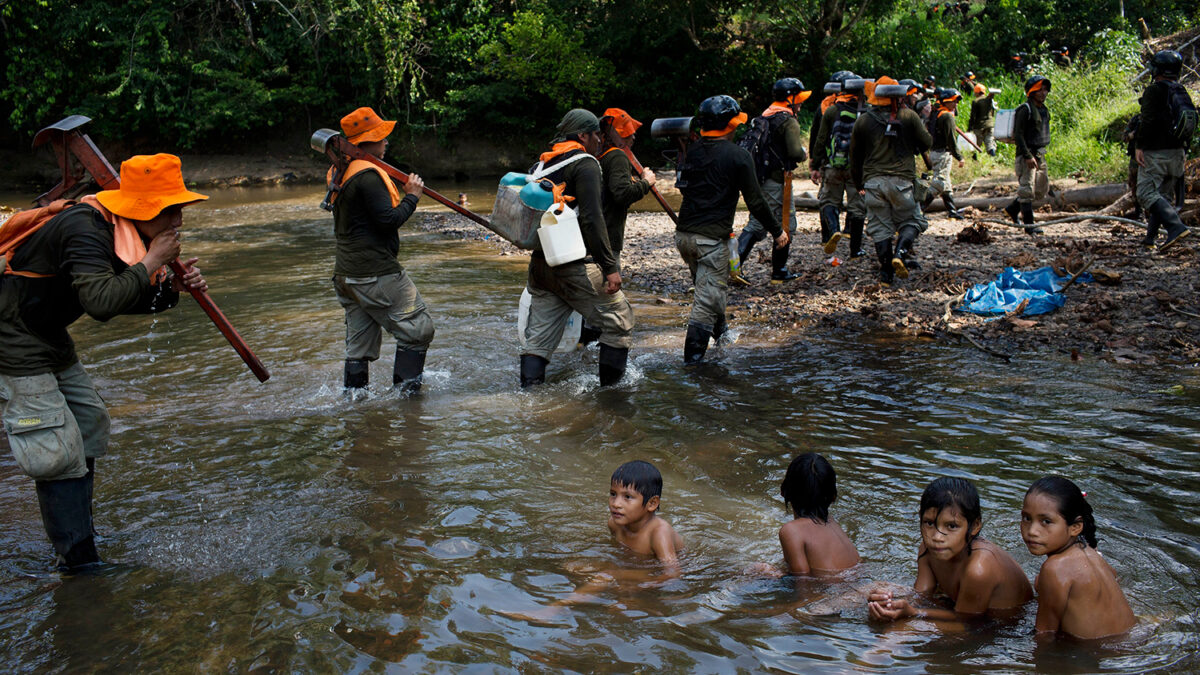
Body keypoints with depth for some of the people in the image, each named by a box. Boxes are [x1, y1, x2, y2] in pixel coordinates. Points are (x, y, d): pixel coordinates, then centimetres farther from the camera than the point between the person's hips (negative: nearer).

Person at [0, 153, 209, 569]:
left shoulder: (123, 231, 2)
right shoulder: (85, 230, -28)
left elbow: (123, 299, 10)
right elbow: (101, 302, -41)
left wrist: (172, 290, -7)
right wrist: (151, 262, -29)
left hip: (51, 339, 10)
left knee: (90, 425, 16)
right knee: (58, 449, -10)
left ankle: (75, 532, 30)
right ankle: (78, 560, -3)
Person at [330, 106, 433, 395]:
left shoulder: (340, 172, 14)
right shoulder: (368, 175, -16)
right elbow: (388, 220, -20)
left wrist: (400, 193, 13)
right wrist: (412, 196, -8)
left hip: (345, 273, 10)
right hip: (376, 274, -10)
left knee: (359, 341, 14)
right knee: (418, 327, 0)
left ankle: (354, 395, 16)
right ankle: (406, 389, 1)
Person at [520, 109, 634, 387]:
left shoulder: (543, 165, 16)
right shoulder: (585, 164, -9)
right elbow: (592, 220, -19)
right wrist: (610, 267, -18)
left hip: (540, 263, 8)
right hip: (576, 265, -8)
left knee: (538, 337, 9)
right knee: (619, 321, 7)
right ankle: (610, 389, 12)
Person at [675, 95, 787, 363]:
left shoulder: (692, 150, 7)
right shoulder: (738, 156, -9)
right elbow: (755, 201, -8)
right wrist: (777, 231, 3)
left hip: (683, 233, 7)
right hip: (711, 237, -7)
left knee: (709, 288, 26)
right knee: (708, 298, -2)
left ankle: (721, 334, 43)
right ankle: (692, 358, -3)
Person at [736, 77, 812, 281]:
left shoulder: (764, 117, 15)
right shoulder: (789, 121, -11)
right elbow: (795, 152, -22)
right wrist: (804, 155, 1)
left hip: (758, 178, 8)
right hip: (776, 182, -8)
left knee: (757, 224, 12)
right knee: (786, 225, 6)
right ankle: (779, 272, 13)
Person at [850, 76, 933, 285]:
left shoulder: (863, 121, 6)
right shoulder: (909, 116, -1)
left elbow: (855, 156, 12)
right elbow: (926, 142, 6)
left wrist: (859, 184, 22)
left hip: (873, 181, 2)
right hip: (902, 179, -2)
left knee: (880, 227, 7)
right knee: (911, 221, 11)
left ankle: (886, 271, 4)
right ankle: (901, 253, -15)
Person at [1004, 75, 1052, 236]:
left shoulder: (1043, 110, 14)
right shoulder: (1025, 110, -13)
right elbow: (1018, 135, -18)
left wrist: (1040, 154, 20)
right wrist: (1028, 156, -23)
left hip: (1040, 155, 9)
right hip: (1027, 155, -9)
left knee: (1042, 189, 12)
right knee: (1027, 189, -7)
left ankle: (1012, 209, 26)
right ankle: (1029, 225, -5)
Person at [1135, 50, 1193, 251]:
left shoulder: (1154, 91, -9)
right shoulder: (1183, 94, 14)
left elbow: (1148, 121, -18)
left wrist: (1140, 146, -15)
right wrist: (1184, 149, 21)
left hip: (1156, 152, -8)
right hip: (1177, 152, 8)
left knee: (1147, 193, -11)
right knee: (1164, 194, 13)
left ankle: (1176, 226, -28)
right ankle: (1150, 236, 17)